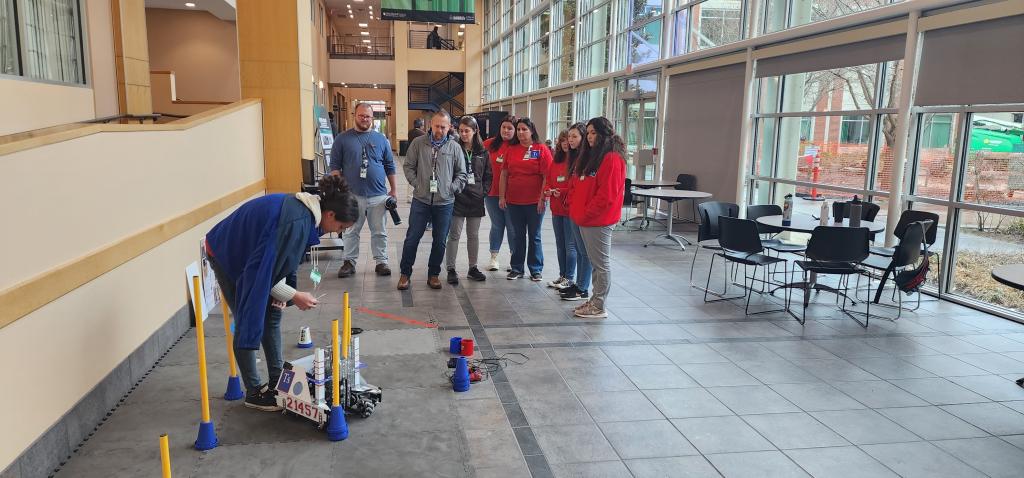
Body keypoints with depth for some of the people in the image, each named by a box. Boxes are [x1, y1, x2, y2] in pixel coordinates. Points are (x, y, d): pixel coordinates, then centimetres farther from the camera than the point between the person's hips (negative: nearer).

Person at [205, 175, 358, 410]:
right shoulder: (296, 221, -35)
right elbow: (265, 270, -30)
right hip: (227, 255, -9)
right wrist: (294, 296, -21)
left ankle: (277, 381, 19)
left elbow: (282, 257, 5)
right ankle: (254, 392, 9)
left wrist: (281, 293, -4)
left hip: (249, 253, 9)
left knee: (272, 316, 9)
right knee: (248, 322, -3)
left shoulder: (307, 210, -7)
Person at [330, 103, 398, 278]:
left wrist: (394, 189, 9)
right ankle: (349, 262, 17)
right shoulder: (343, 139, 3)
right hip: (352, 195, -1)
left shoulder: (381, 139, 9)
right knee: (350, 232, 6)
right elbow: (335, 166, 2)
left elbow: (390, 166, 12)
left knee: (379, 232, 8)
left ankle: (381, 262, 18)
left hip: (378, 195, 2)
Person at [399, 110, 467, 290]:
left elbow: (461, 174, 7)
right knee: (412, 238, 3)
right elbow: (408, 166, 5)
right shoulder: (418, 143, 1)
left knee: (439, 241, 9)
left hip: (445, 202, 1)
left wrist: (451, 188, -4)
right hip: (421, 200, -1)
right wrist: (416, 183, -5)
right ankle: (405, 273, 17)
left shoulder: (455, 147, 3)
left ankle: (433, 274, 24)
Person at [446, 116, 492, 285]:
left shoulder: (482, 152, 6)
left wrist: (483, 192, 2)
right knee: (454, 235, 1)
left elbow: (488, 175, 12)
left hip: (476, 200, 4)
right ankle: (451, 270, 9)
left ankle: (473, 268, 23)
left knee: (473, 235, 12)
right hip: (457, 199, -3)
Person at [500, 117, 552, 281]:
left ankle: (536, 270, 16)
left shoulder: (542, 149, -4)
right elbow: (504, 174, 9)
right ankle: (517, 269, 21)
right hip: (513, 201, 4)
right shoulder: (511, 150, 7)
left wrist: (542, 198, -12)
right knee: (517, 236, 12)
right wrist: (502, 196, 4)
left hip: (534, 202, -3)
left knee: (534, 236, 7)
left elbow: (547, 176, -8)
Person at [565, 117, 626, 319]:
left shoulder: (612, 158, -15)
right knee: (594, 262, 16)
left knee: (601, 263, -1)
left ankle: (599, 307, 7)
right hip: (585, 219, 9)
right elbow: (577, 185, 20)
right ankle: (595, 300, 25)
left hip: (599, 221, -9)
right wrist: (574, 208, 9)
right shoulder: (590, 155, 16)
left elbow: (607, 194, -20)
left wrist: (586, 214, -15)